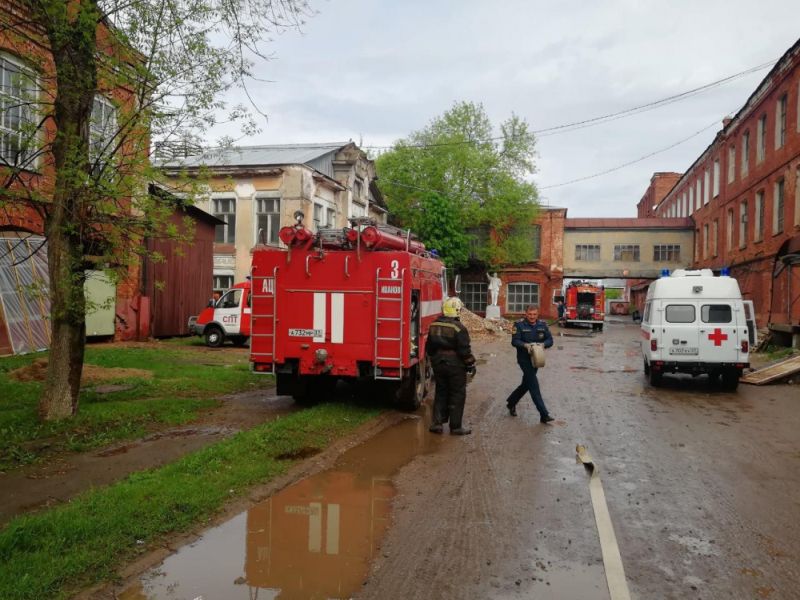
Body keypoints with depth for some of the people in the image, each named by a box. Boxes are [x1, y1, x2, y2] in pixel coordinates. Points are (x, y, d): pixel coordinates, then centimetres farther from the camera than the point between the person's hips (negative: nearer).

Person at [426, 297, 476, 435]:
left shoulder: (434, 326, 3)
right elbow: (464, 350, -16)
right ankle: (456, 426, 10)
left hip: (438, 365, 6)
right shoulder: (458, 328, -17)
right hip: (455, 366, -6)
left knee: (441, 393, 16)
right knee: (457, 395, 5)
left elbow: (429, 347, 12)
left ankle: (436, 423, 15)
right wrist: (471, 365, -4)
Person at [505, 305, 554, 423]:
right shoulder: (519, 325, -10)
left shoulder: (542, 325, 3)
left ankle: (511, 403, 38)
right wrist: (526, 345, -30)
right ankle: (544, 414, -11)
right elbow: (514, 341, -14)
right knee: (534, 385, -10)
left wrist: (542, 344, -19)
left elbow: (550, 340, 2)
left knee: (526, 384, 16)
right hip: (524, 359, -6)